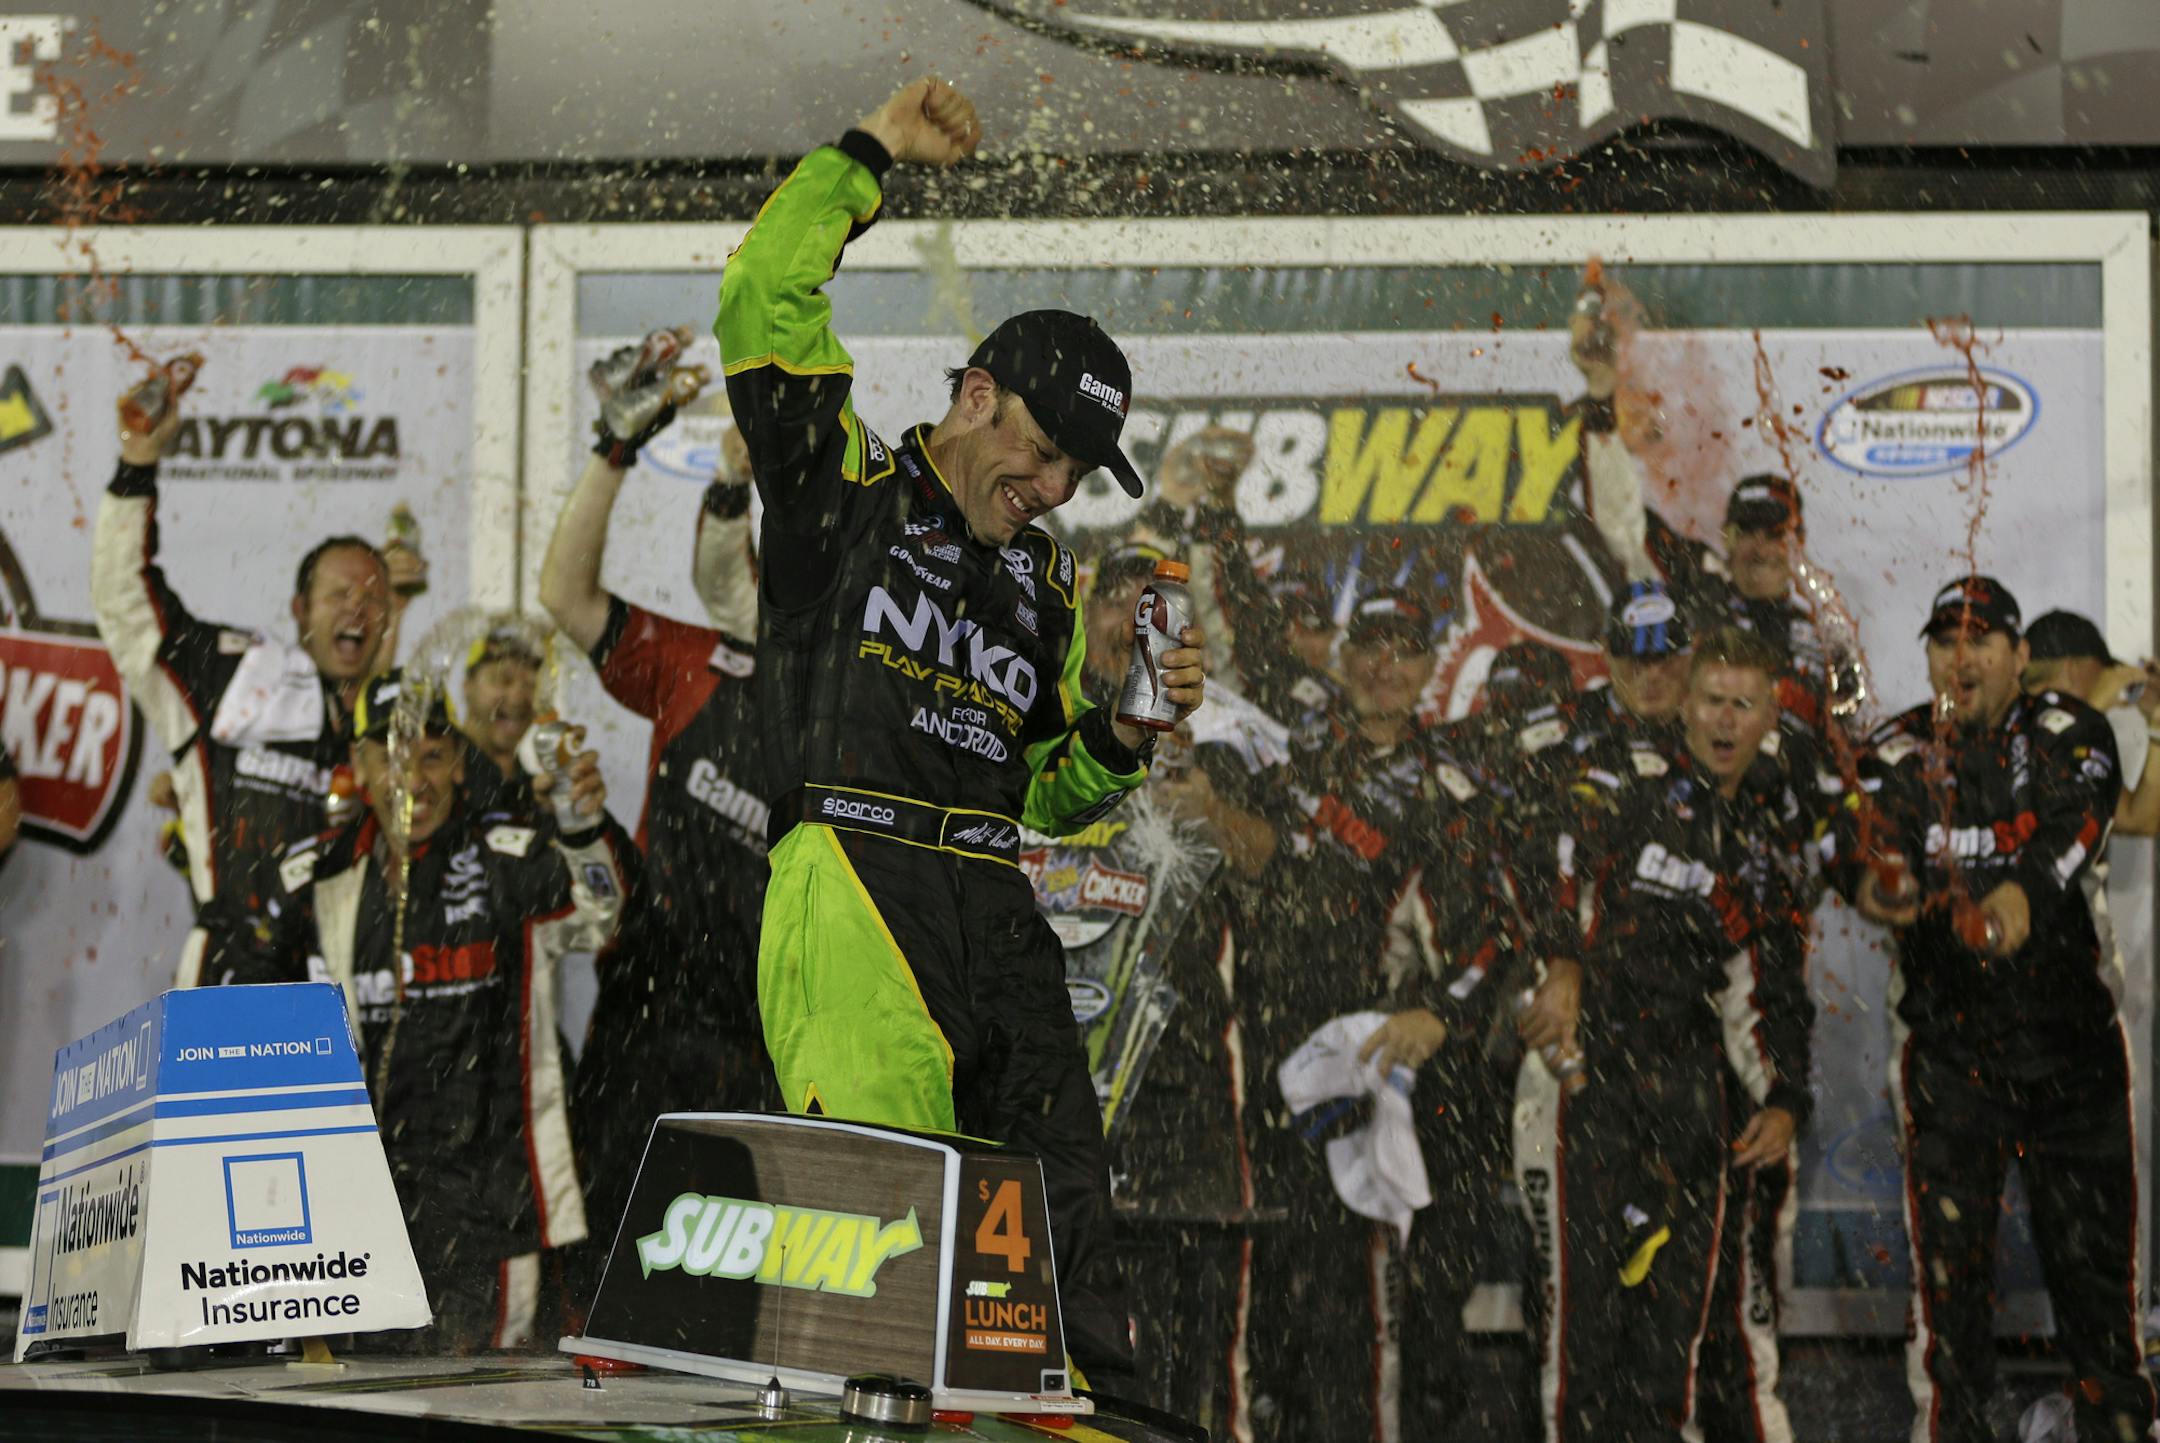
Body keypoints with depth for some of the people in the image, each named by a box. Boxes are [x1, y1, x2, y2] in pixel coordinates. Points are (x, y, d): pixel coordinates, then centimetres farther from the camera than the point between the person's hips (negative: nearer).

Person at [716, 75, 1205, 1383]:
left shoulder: (1049, 586, 25)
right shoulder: (846, 489, 9)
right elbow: (764, 300, -3)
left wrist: (1127, 730, 10)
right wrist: (872, 153, 2)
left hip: (998, 917, 7)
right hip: (853, 895, -6)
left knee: (1066, 1248, 0)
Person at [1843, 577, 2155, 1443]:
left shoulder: (2069, 736, -1)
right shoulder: (1899, 752, 2)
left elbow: (2077, 824, -21)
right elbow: (1865, 841, -16)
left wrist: (2024, 891, -42)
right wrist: (1879, 884, -41)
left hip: (2072, 1041, 0)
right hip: (1946, 1040, 0)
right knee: (1948, 1257, -2)